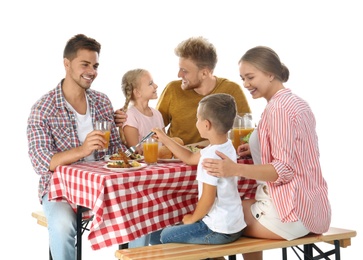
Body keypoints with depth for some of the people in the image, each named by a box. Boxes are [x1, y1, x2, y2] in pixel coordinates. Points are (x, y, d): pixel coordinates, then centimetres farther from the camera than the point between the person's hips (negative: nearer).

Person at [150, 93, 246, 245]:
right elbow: (190, 158, 20)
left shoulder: (210, 157, -25)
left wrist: (193, 218, -4)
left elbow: (207, 199, -22)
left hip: (219, 231, -9)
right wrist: (164, 139, 20)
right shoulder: (226, 147, 5)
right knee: (172, 229, 25)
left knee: (164, 236, 4)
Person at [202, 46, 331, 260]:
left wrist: (235, 169, -32)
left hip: (292, 211, -10)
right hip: (311, 206, 10)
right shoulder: (295, 102, 12)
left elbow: (285, 169, -22)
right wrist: (257, 150, 12)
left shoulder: (278, 108, -17)